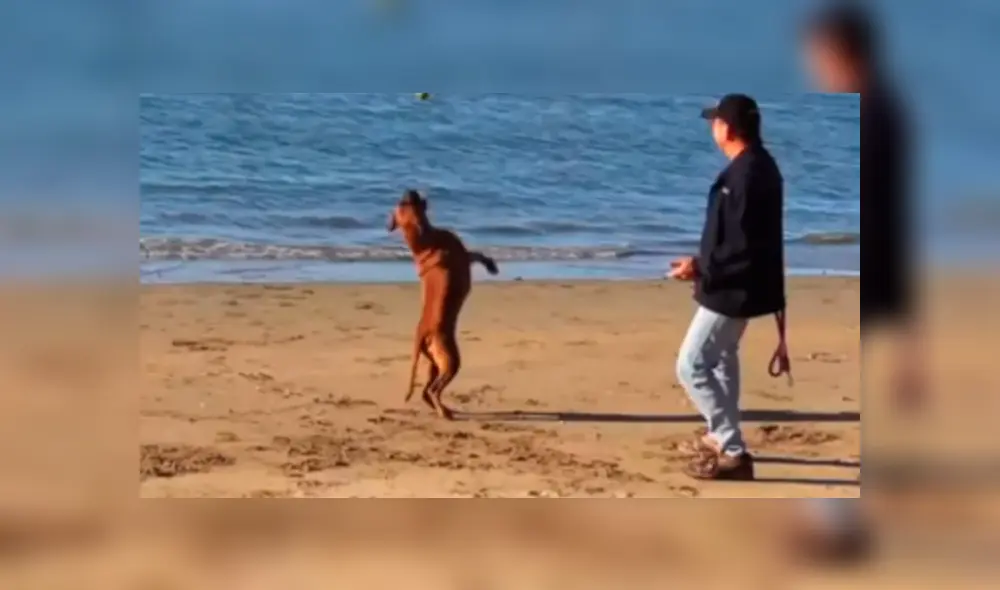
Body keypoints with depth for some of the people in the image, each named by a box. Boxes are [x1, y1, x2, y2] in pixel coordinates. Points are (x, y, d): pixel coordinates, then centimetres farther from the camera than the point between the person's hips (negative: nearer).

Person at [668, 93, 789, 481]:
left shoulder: (745, 175, -26)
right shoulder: (758, 166, 8)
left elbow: (742, 247, -28)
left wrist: (701, 270, -18)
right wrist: (706, 263, 14)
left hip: (732, 290, -11)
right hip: (742, 287, 11)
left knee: (691, 366, -7)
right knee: (721, 358, 27)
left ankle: (734, 453, -7)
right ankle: (723, 438, 42)